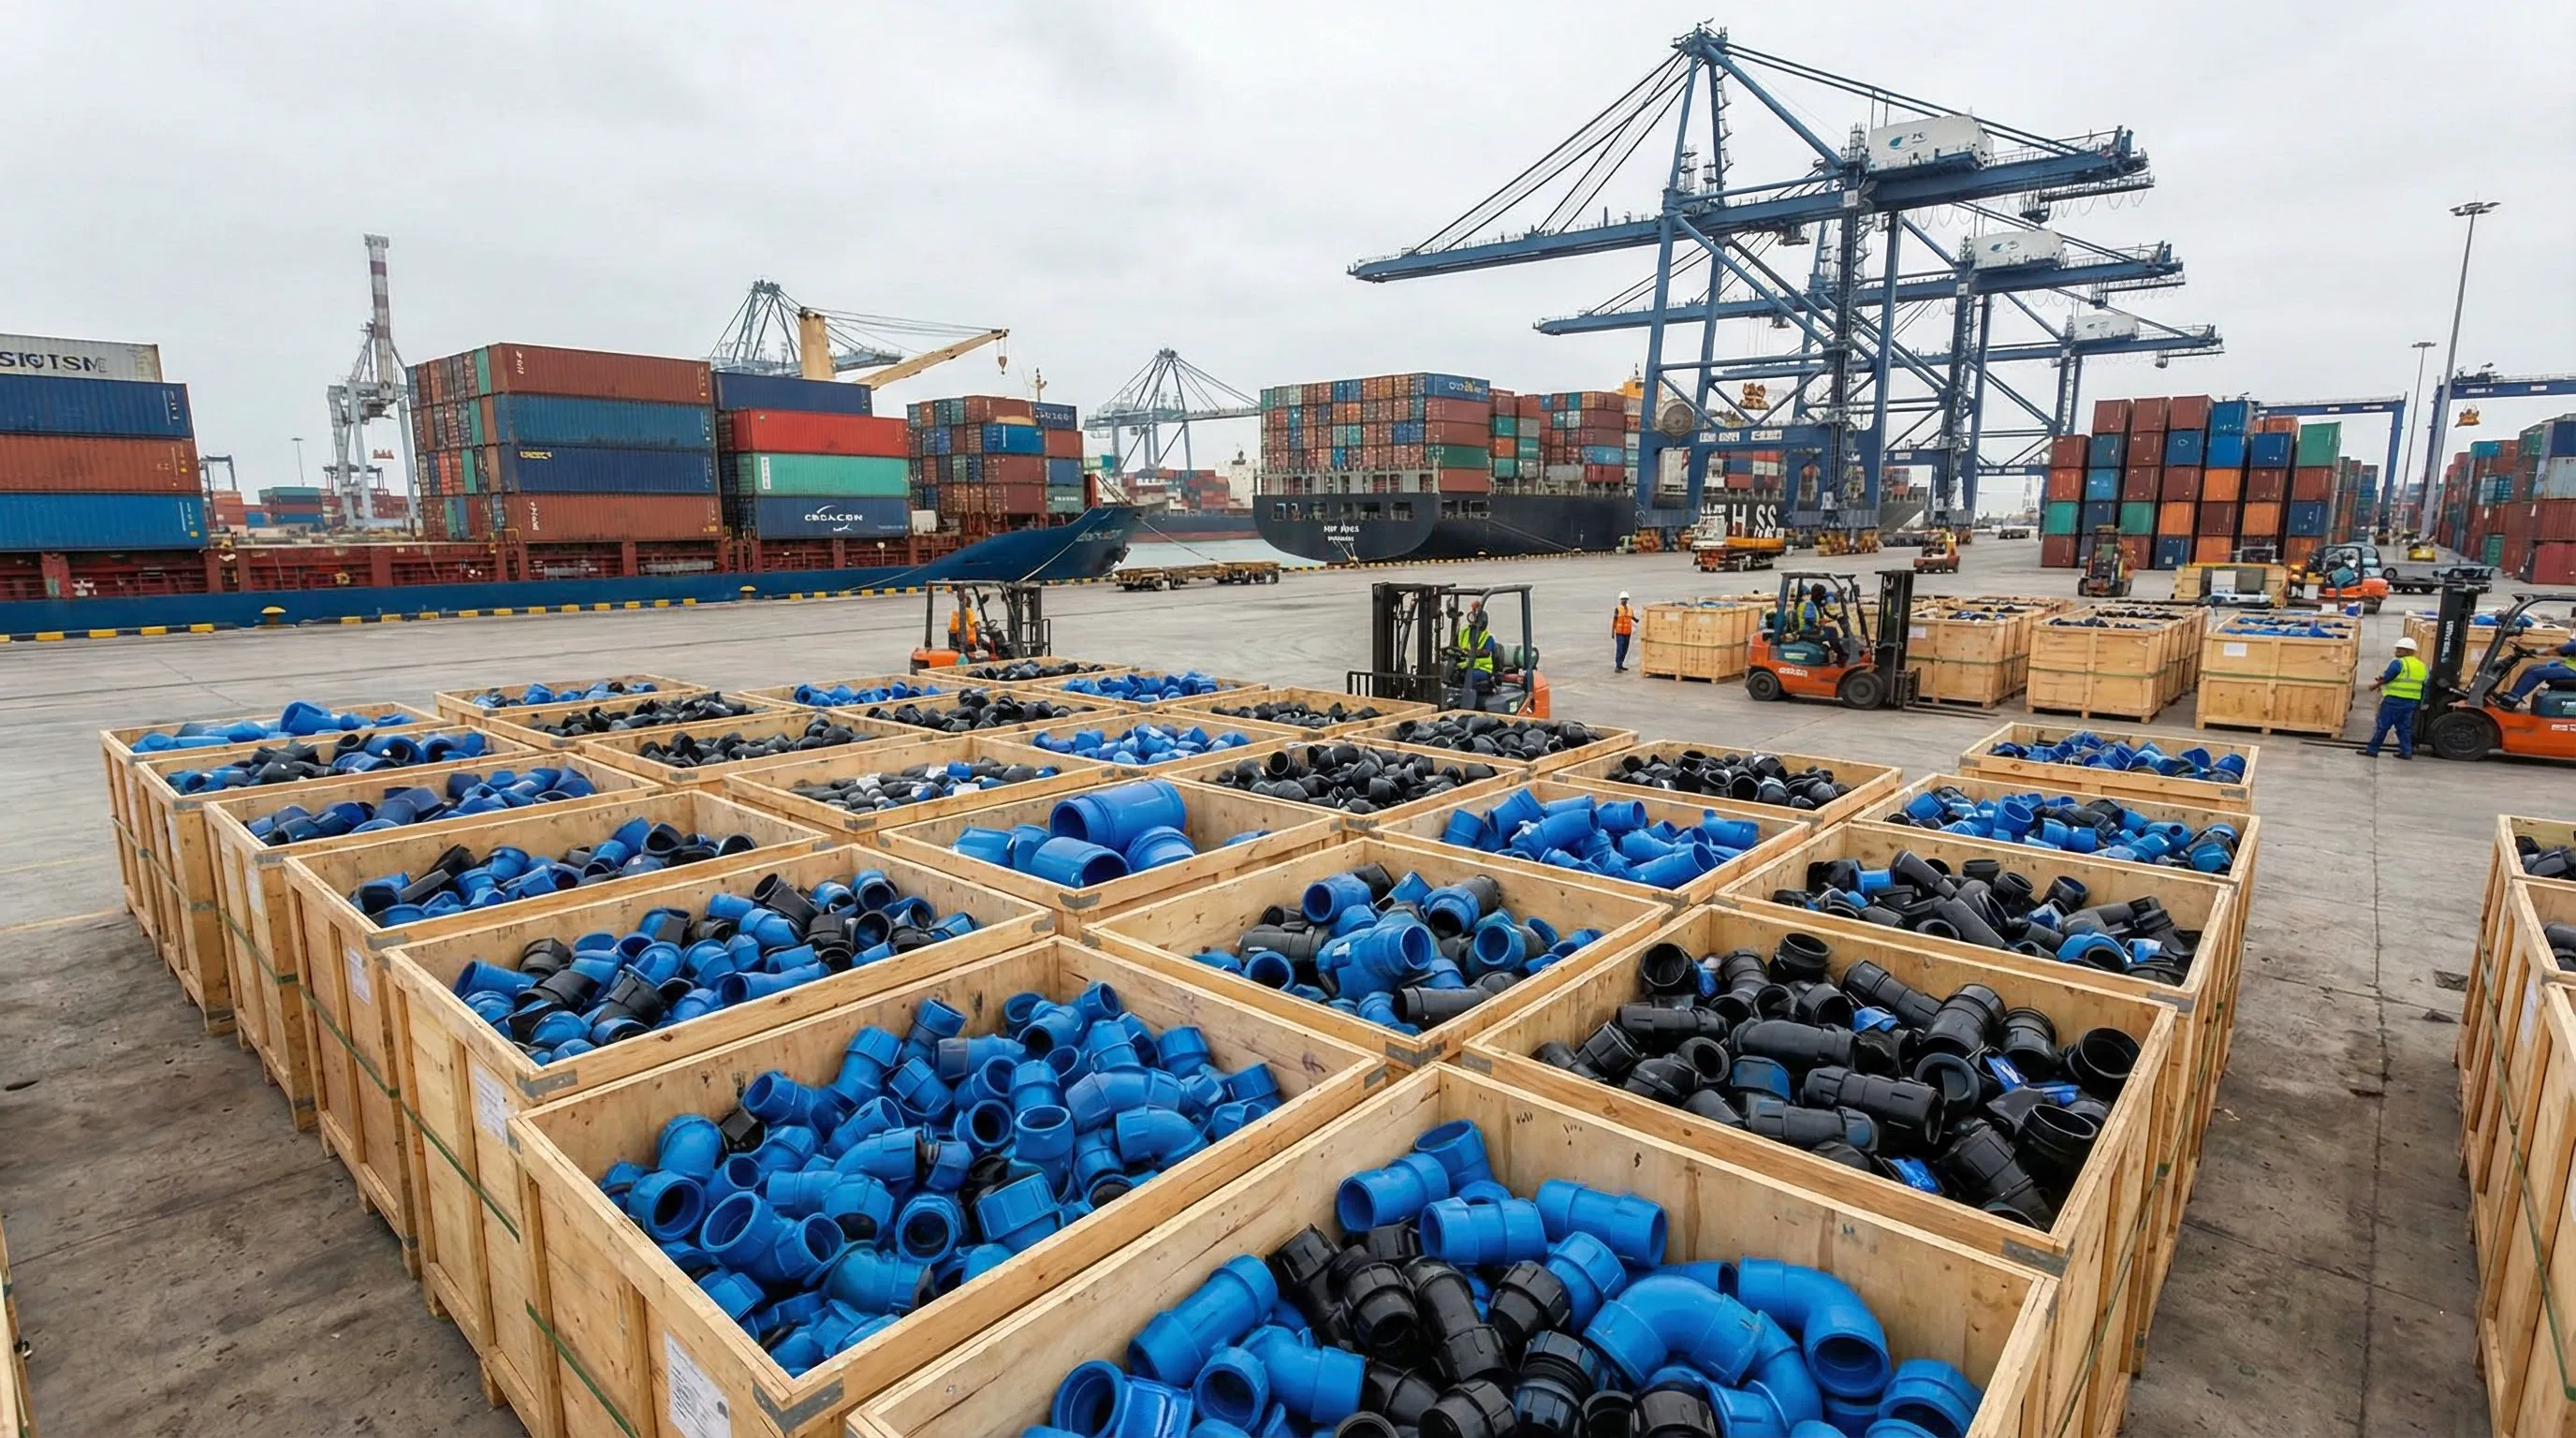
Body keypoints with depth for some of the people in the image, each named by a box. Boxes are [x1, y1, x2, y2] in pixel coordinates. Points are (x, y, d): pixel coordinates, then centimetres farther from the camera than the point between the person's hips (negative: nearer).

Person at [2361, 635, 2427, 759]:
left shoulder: (2398, 663, -11)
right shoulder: (2422, 666, 14)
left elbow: (2385, 678, -11)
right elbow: (2426, 683, 20)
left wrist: (2376, 685, 9)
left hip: (2394, 700, -7)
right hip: (2412, 701, 7)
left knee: (2381, 726, -2)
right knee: (2404, 727, 14)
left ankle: (2372, 750, 0)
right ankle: (2406, 751, 11)